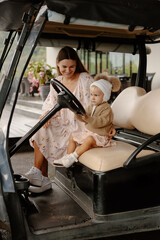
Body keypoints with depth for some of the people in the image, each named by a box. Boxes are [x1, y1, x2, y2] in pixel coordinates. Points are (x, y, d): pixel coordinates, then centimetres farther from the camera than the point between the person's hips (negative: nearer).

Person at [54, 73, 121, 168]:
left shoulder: (107, 109, -15)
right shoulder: (91, 107, 11)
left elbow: (100, 122, -29)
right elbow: (85, 120, 12)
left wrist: (87, 118, -41)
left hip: (100, 136, -9)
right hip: (88, 131, 9)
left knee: (89, 140, -35)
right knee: (73, 136, 5)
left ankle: (73, 156, -28)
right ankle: (67, 156, 2)